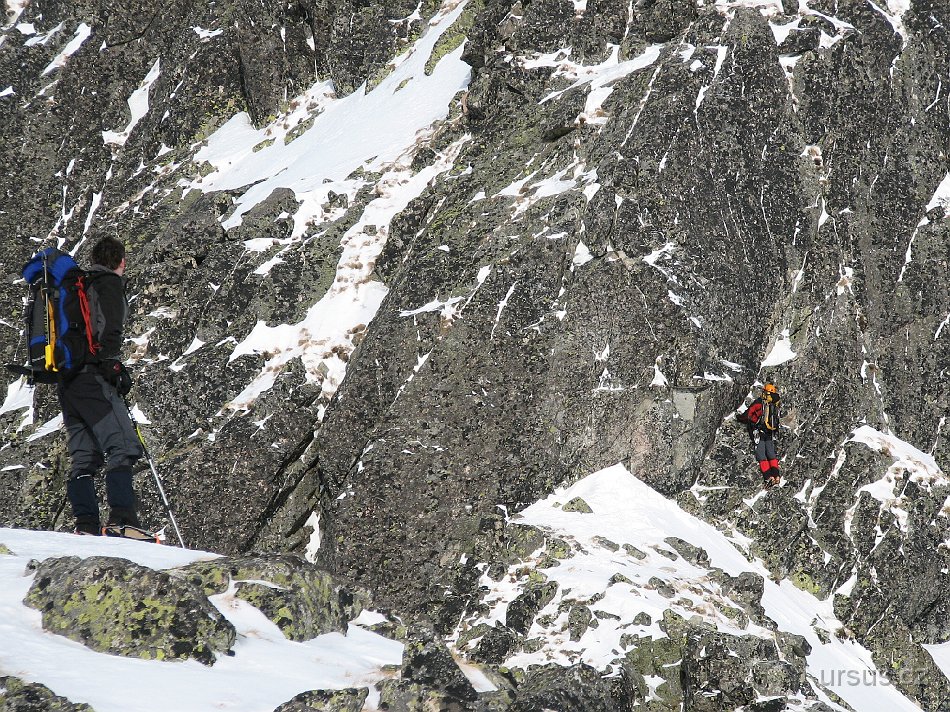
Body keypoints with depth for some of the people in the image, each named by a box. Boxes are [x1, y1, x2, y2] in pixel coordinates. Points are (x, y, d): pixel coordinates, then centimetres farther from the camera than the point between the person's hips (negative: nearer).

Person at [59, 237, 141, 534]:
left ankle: (85, 524, 0)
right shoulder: (110, 283, 0)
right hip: (91, 373, -9)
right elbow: (108, 327, -14)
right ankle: (121, 516, -24)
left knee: (83, 454, 8)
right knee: (122, 445, -12)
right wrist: (113, 364, -15)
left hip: (65, 379, 9)